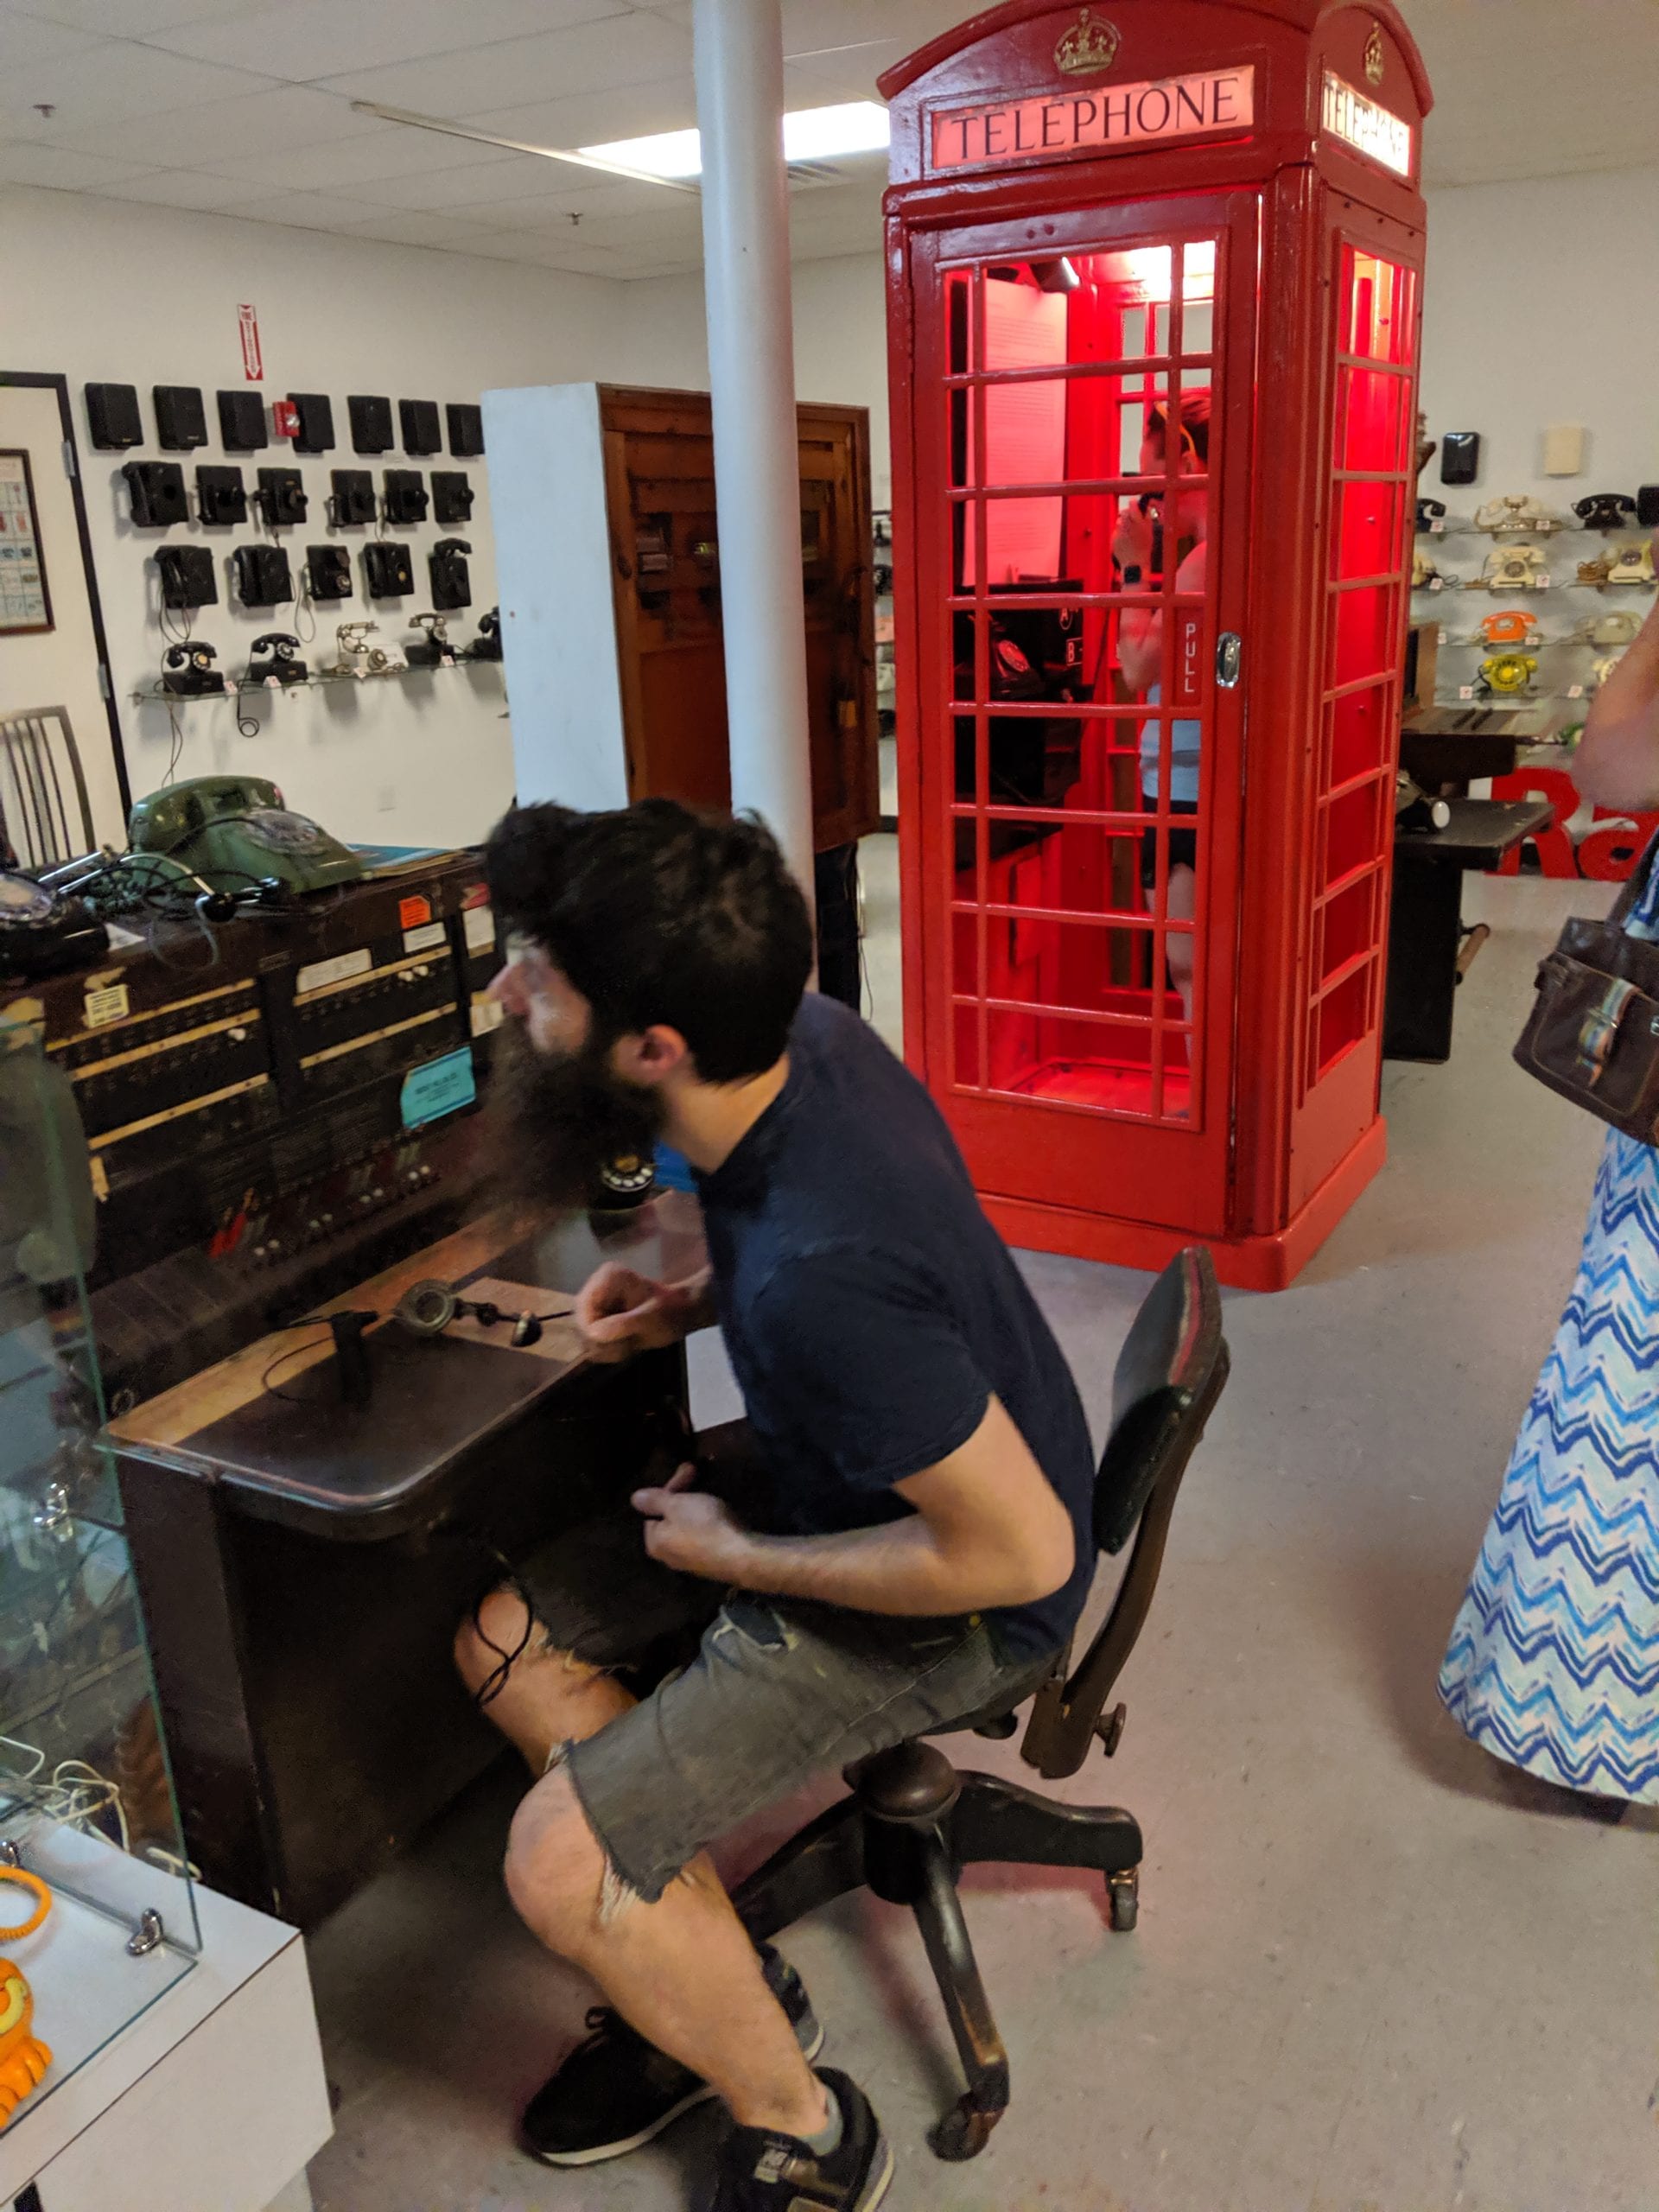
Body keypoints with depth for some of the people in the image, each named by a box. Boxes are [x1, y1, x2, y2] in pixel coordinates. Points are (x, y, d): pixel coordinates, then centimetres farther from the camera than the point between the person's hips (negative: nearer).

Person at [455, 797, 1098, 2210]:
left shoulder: (820, 1274, -40)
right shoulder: (805, 1036, -14)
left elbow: (1022, 1550, -30)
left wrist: (735, 1556, -17)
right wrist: (691, 1304, -5)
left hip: (955, 1597, -9)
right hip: (830, 1472, 9)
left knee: (560, 1867, -14)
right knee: (505, 1644, 9)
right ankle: (712, 1983, 26)